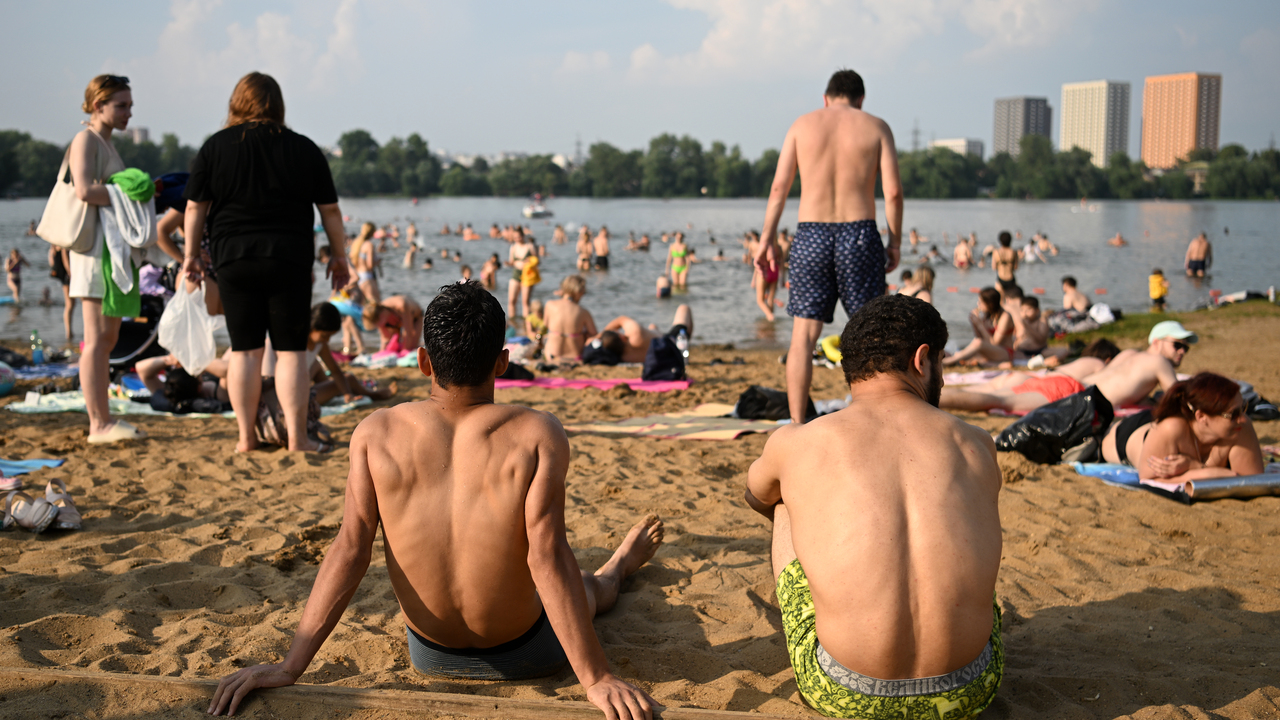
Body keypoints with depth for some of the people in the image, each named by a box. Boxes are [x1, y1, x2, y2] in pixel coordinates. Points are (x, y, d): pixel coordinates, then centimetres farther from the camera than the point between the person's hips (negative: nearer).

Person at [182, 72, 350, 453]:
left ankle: (246, 437, 11)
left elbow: (195, 207, 4)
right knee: (290, 350, 3)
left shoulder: (215, 147, 4)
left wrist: (191, 253, 15)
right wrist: (339, 256, 15)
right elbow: (330, 210, 5)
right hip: (289, 260, -1)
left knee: (245, 350, 7)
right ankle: (297, 437, 3)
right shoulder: (304, 149, 3)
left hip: (233, 259, 1)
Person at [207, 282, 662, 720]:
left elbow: (350, 550, -20)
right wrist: (596, 679, -26)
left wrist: (289, 668, -17)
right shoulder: (537, 435, -23)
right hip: (523, 652, -2)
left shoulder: (377, 434, -16)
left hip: (430, 653, 3)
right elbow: (548, 558, -29)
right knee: (588, 589, 34)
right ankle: (619, 567, 72)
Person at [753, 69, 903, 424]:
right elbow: (893, 190, -2)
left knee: (803, 336, 4)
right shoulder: (876, 127, 6)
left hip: (811, 235, 1)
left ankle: (796, 424, 3)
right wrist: (895, 242, 6)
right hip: (859, 234, -1)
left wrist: (767, 239, 6)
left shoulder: (802, 125, 9)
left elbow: (779, 187, 2)